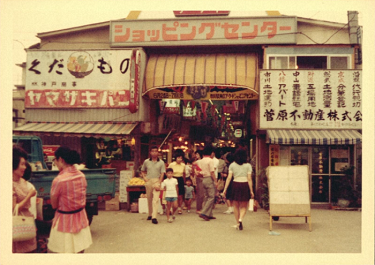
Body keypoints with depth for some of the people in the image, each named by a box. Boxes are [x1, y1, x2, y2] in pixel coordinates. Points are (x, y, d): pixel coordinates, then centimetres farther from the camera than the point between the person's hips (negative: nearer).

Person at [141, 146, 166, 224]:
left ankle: (154, 217, -14)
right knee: (149, 199, 11)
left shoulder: (161, 162, 2)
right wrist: (144, 177, 1)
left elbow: (162, 173, -2)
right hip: (148, 181, 3)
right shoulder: (146, 161, 7)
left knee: (155, 199, -11)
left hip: (157, 181, -2)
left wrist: (158, 183, -12)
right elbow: (143, 171, 19)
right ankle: (150, 214, 27)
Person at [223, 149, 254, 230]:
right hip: (245, 185, -1)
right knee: (244, 206, 10)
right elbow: (249, 179, -4)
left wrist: (225, 189, 1)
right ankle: (240, 219, -15)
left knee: (236, 206, 14)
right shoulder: (248, 165, 0)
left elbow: (229, 178, -2)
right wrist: (251, 191, 0)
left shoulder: (232, 165, 3)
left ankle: (238, 223, 18)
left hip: (235, 185, 1)